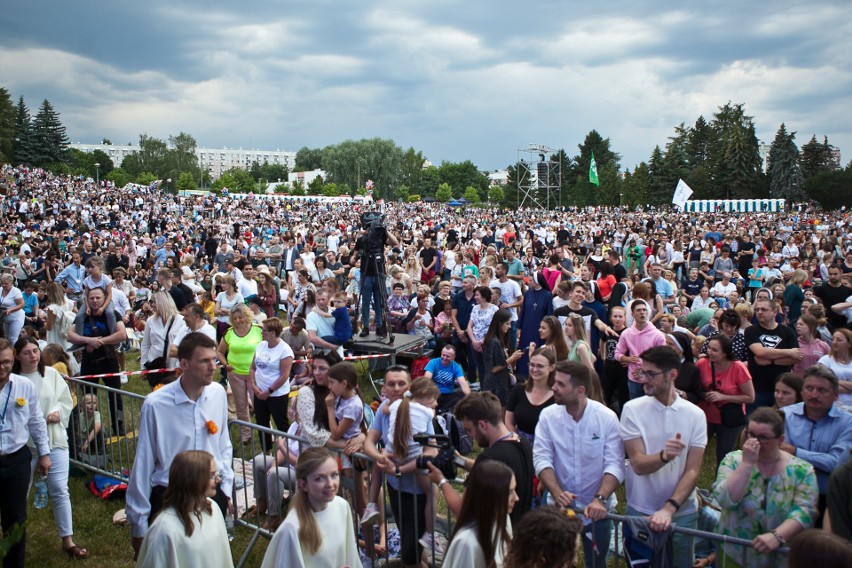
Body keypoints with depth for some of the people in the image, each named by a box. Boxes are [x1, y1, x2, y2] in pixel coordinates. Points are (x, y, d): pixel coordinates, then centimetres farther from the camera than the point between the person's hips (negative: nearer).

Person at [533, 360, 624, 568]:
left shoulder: (607, 417, -13)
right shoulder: (548, 416, -8)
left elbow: (614, 464, -17)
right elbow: (542, 459, -11)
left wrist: (600, 499, -31)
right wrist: (557, 492, -27)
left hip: (597, 508, -1)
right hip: (560, 506, 1)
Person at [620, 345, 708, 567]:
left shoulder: (695, 414, -6)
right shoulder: (632, 409, -10)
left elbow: (692, 471, -9)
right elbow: (638, 464, -15)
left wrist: (669, 508, -21)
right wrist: (664, 455, -35)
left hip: (682, 512, 1)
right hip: (640, 511, -1)